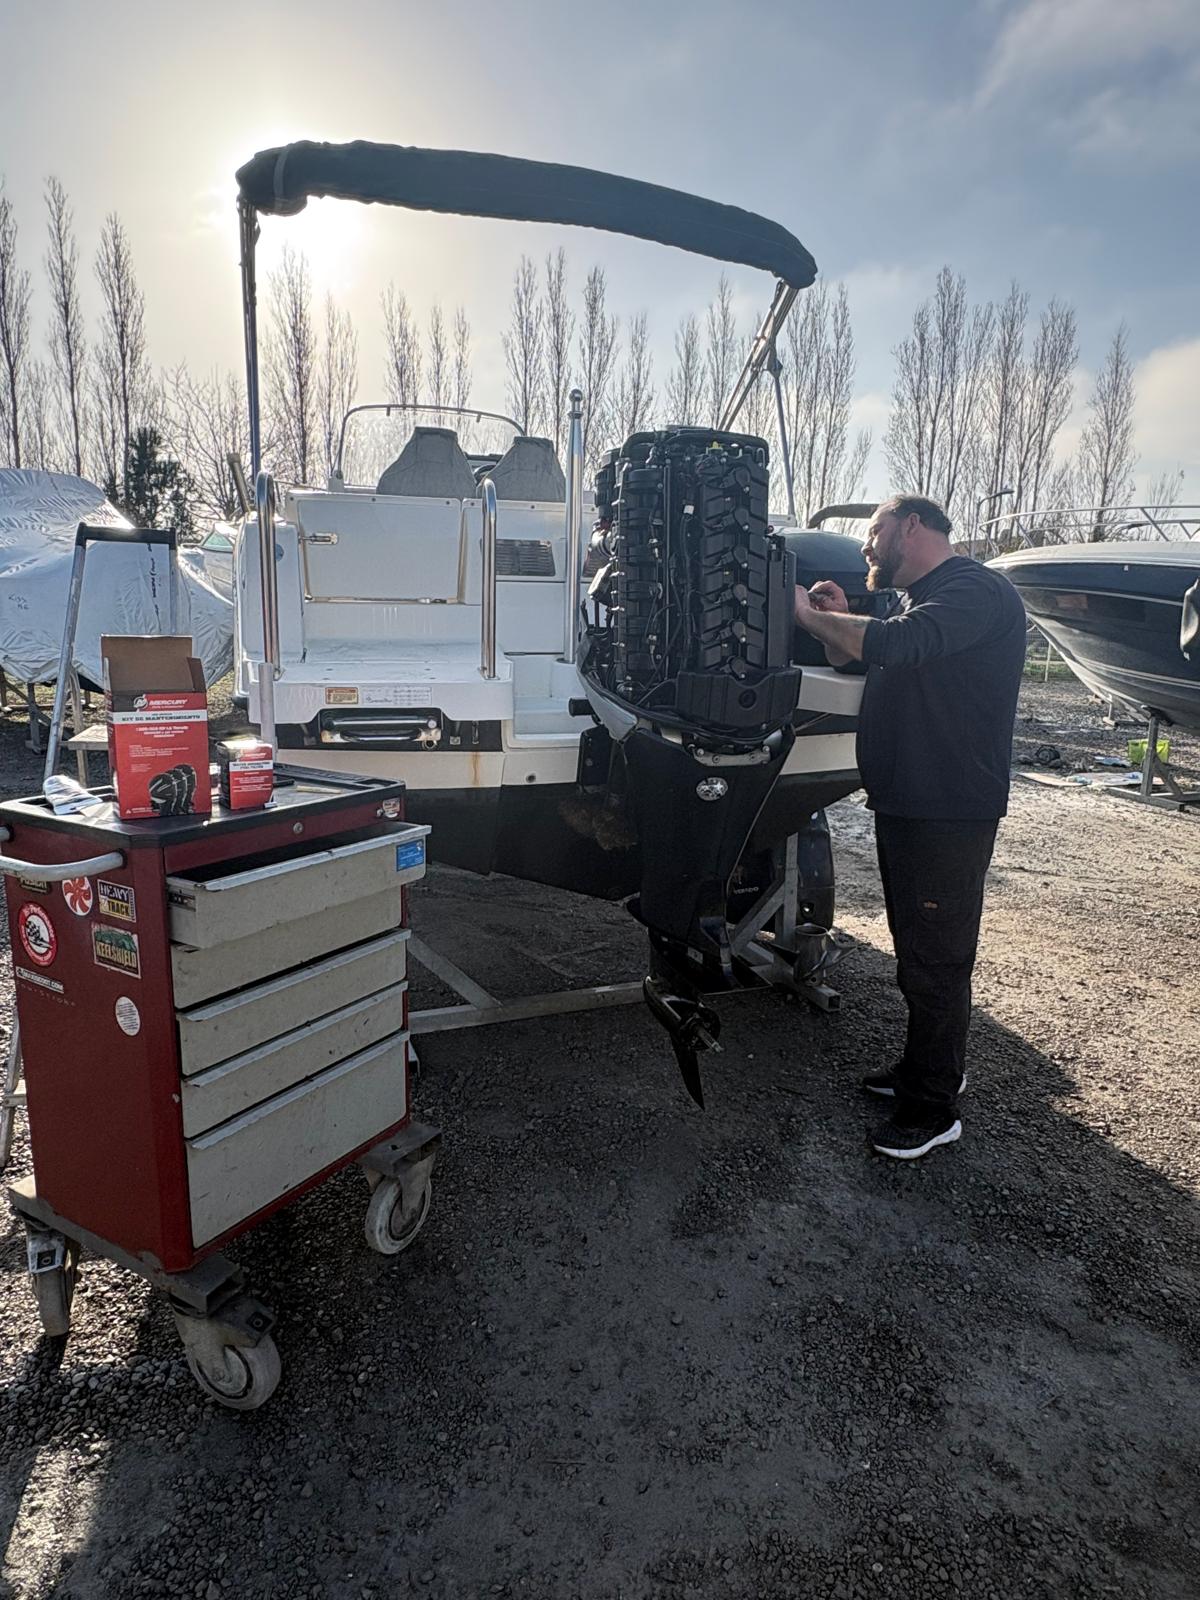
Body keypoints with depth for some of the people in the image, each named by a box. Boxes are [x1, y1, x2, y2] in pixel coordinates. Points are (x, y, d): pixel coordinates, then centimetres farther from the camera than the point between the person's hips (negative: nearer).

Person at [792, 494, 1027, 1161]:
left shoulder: (978, 591, -14)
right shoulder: (915, 601, 18)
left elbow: (897, 644, -31)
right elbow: (857, 663, 22)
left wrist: (810, 614, -18)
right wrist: (839, 620, 3)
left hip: (950, 813, -10)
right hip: (904, 805, 10)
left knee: (935, 961, -1)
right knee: (918, 951, 19)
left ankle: (934, 1107, 12)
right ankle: (929, 1065, 35)